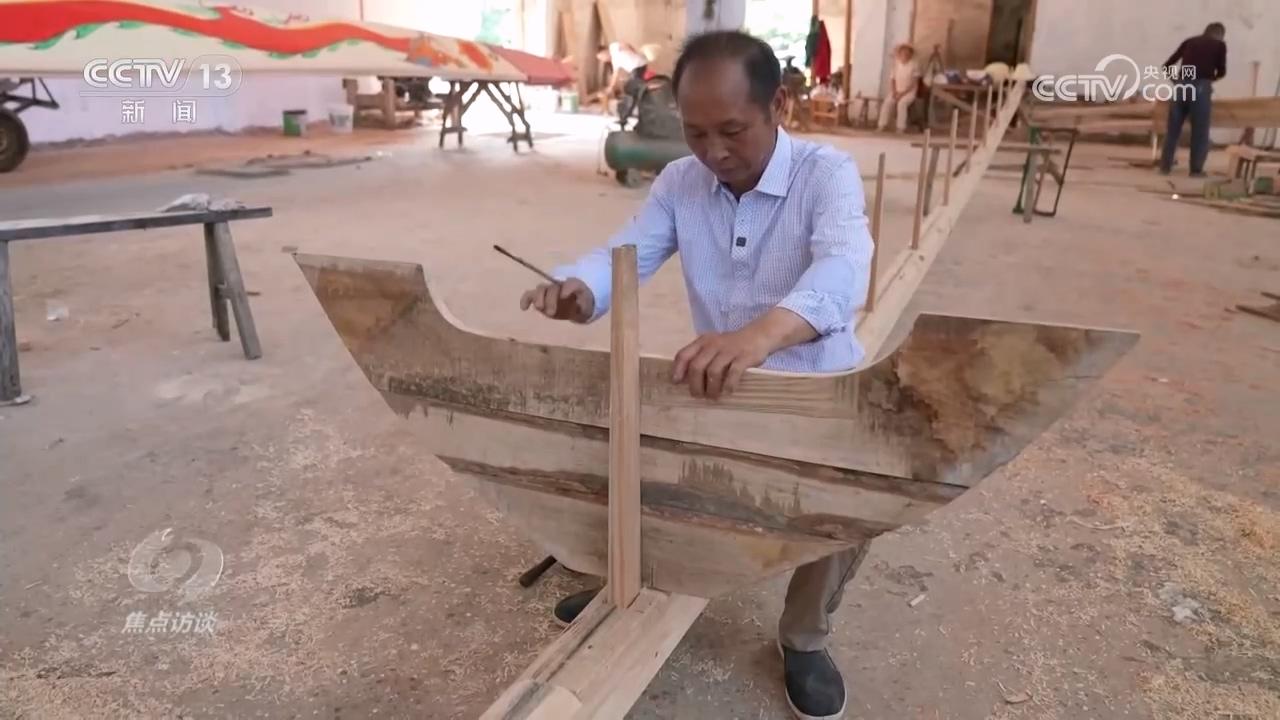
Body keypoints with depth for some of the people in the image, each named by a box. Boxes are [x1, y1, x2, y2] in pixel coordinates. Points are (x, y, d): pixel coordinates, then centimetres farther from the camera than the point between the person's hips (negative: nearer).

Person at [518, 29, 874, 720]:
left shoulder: (827, 172, -20)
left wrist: (761, 334, -62)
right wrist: (574, 287, -40)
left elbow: (841, 270, -40)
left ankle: (804, 636, 4)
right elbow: (623, 254, -14)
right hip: (712, 384, 4)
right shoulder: (679, 181, -4)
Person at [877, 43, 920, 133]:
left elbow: (913, 84, -9)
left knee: (902, 103, -34)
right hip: (896, 92, 4)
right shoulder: (896, 65, 7)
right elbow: (892, 80, 8)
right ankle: (882, 125, -21)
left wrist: (902, 93, -18)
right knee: (887, 102, -24)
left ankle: (901, 127, -31)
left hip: (909, 92, -4)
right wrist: (894, 92, -10)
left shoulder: (913, 66, -6)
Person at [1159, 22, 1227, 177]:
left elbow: (1167, 65, 19)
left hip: (1181, 86, 3)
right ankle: (1196, 169, 6)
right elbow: (1221, 72, 16)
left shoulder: (1190, 41, 19)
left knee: (1173, 129, 10)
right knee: (1200, 132, 5)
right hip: (1201, 87, -3)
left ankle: (1165, 166, 12)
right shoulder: (1220, 44, 11)